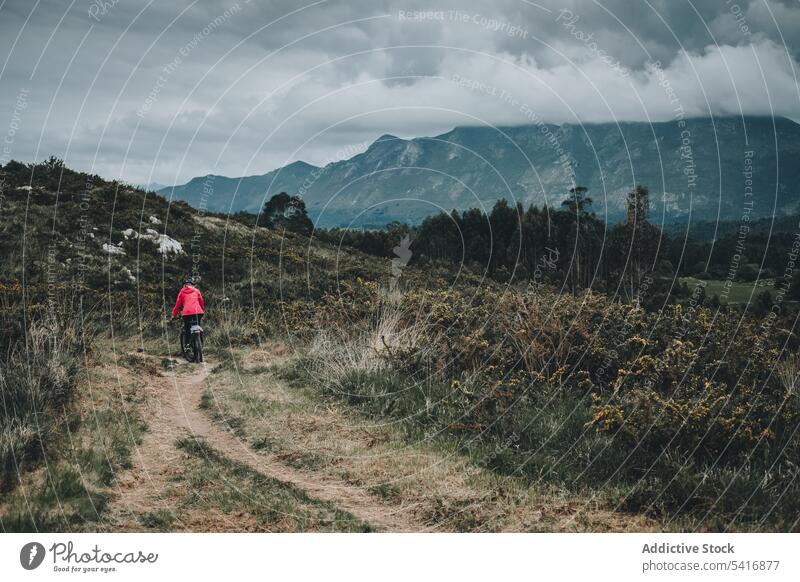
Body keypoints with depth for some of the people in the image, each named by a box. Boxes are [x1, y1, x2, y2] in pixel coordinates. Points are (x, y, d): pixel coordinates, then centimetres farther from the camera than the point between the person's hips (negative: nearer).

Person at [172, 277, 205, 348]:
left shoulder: (182, 292, 15)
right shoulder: (196, 291, 19)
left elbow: (177, 304, 15)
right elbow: (202, 302, 23)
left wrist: (174, 315, 23)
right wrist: (203, 311, 39)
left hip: (187, 313, -1)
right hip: (198, 312, 1)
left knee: (186, 330, 10)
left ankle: (186, 344, -2)